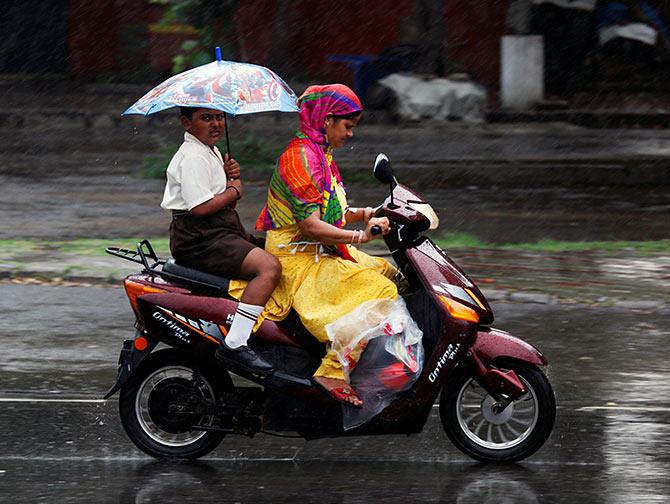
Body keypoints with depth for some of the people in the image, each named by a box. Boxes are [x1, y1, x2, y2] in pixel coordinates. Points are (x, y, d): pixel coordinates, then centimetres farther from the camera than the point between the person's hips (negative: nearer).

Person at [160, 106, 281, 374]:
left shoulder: (211, 152, 20)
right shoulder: (192, 157, -13)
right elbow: (200, 207, -22)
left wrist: (230, 178, 4)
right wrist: (233, 191, -7)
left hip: (223, 231, 11)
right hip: (198, 239, -11)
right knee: (269, 267, -27)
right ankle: (234, 345, -33)